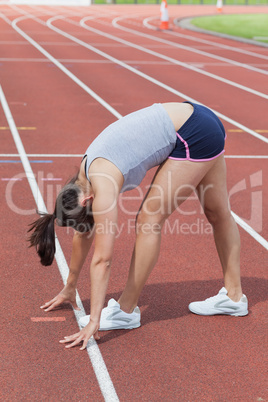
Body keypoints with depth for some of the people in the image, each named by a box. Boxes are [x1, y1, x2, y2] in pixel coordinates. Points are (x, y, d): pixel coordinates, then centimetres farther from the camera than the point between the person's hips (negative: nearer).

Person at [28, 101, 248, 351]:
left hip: (196, 134, -10)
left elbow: (102, 259, -22)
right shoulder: (84, 176, 4)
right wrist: (70, 288, 24)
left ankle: (127, 310, 3)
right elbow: (83, 233, 16)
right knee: (218, 213, 19)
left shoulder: (103, 184, -21)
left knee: (150, 219, -6)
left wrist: (93, 321, -20)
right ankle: (234, 296, 33)